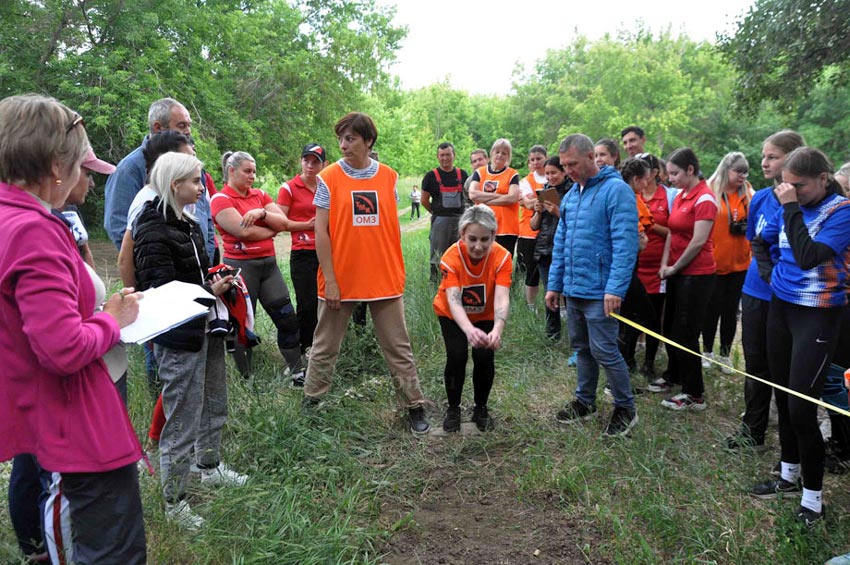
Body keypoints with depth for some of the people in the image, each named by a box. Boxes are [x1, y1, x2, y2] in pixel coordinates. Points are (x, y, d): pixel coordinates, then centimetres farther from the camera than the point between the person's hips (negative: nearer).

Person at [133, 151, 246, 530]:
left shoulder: (186, 223, 11)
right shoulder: (153, 230, -17)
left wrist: (216, 282, 4)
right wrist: (210, 291, -19)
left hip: (202, 329, 9)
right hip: (177, 337, -9)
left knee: (213, 404, 22)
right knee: (182, 421, 0)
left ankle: (210, 467, 44)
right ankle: (174, 502, 17)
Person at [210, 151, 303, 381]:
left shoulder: (260, 195, 13)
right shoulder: (221, 199, -5)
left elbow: (284, 222, 3)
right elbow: (244, 231, -18)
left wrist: (261, 213, -14)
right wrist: (272, 229, -2)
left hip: (268, 263, 6)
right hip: (240, 265, -6)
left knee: (288, 319, 5)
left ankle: (296, 370, 17)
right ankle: (245, 378, 18)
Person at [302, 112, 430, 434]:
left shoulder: (389, 177, 3)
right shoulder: (328, 178, -4)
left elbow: (394, 227, 9)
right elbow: (320, 232, -6)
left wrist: (397, 271, 5)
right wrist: (329, 280, -10)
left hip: (385, 279, 2)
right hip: (340, 280, -1)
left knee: (398, 348, 8)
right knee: (325, 347, 11)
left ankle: (414, 407, 19)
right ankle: (311, 401, 27)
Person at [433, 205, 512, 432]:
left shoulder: (502, 257, -28)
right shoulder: (451, 258, -31)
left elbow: (502, 299, -39)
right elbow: (453, 301, -41)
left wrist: (497, 330, -58)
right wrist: (469, 330, -61)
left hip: (485, 316, 1)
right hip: (452, 315, -1)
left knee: (485, 357, -13)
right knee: (457, 356, -16)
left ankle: (481, 409, 13)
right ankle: (453, 409, 9)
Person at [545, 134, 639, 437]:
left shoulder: (616, 190, -12)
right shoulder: (570, 196, 12)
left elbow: (625, 243, -19)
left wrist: (615, 288, -24)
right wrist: (554, 284, 13)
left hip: (599, 290, -8)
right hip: (573, 288, 8)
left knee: (604, 351, -3)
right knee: (582, 348, 17)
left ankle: (625, 409, 15)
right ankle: (585, 401, 32)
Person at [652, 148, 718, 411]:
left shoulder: (704, 199, -15)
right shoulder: (679, 196, 11)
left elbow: (698, 241, -18)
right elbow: (672, 233, 9)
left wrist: (675, 267, -10)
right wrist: (665, 264, -2)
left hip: (696, 274, -8)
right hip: (676, 272, 8)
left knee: (685, 333, -4)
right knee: (671, 328, 16)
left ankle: (695, 394, 7)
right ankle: (673, 376, 34)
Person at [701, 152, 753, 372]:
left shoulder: (748, 193, 7)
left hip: (740, 262, 4)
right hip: (714, 262, -4)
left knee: (731, 309, 10)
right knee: (713, 308, 5)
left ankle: (725, 353, 21)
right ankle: (707, 351, 21)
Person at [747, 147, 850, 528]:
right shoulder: (791, 209, 4)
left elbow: (808, 257, -27)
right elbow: (760, 241, 21)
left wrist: (791, 207, -23)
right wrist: (769, 271, 4)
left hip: (817, 315, -7)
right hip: (781, 307, 7)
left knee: (801, 409, -8)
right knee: (783, 399, 15)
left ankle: (813, 500, 7)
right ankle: (789, 477, 32)